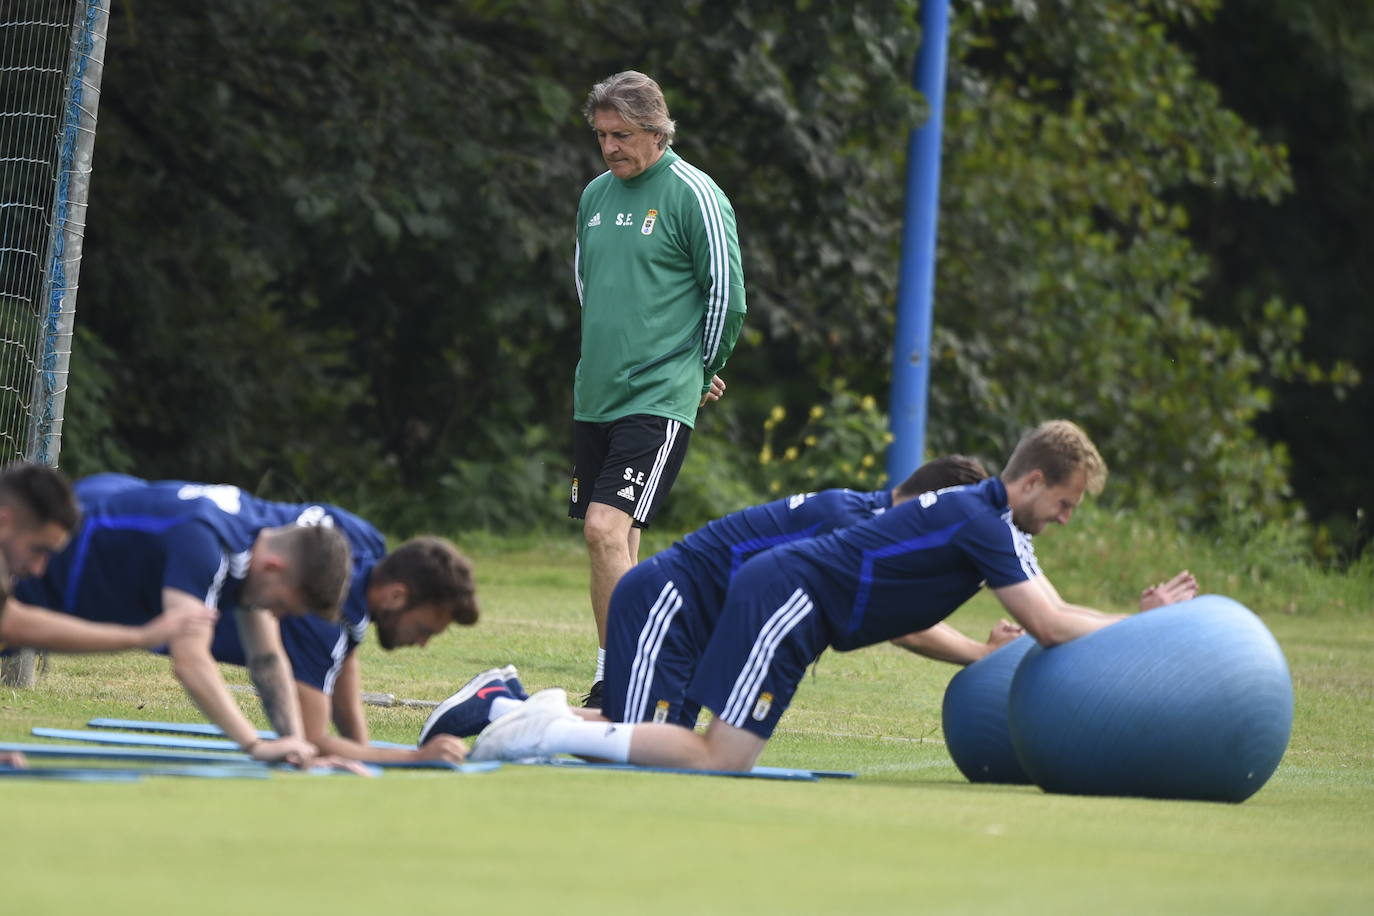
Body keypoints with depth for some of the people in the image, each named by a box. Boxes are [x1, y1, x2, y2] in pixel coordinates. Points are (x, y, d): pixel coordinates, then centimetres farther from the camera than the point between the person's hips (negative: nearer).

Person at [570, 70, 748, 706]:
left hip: (658, 399, -7)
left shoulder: (692, 195, -7)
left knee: (607, 529, -18)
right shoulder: (596, 194, 13)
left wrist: (699, 374, 3)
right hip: (595, 395, 7)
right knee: (609, 541, 9)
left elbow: (727, 296, -6)